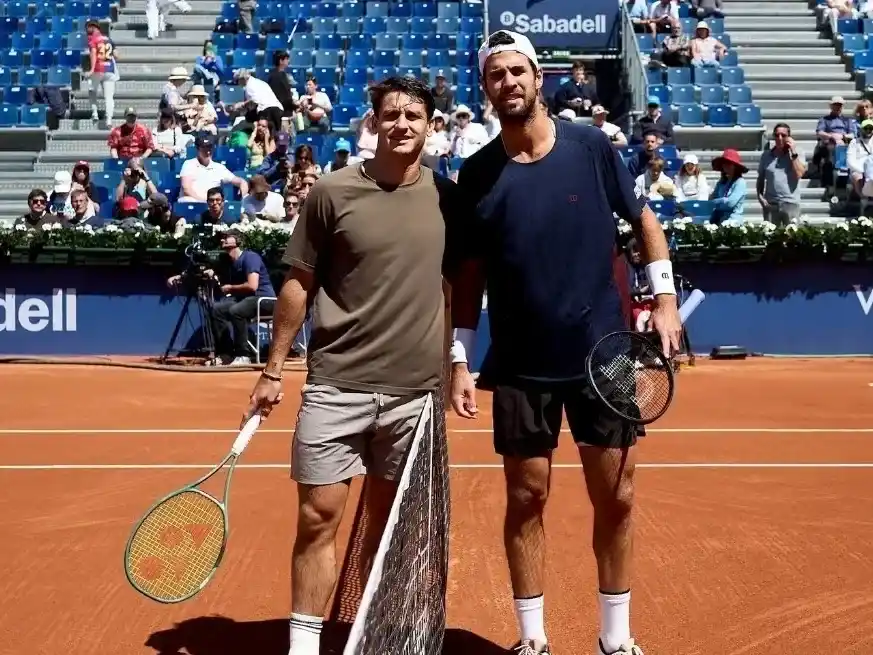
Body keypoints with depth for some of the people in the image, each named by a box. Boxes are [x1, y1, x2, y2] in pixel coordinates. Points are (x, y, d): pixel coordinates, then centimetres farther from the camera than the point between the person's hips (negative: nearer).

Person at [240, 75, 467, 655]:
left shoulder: (448, 198, 3)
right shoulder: (333, 192, -5)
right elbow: (298, 285, 1)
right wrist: (274, 370, 1)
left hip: (415, 388, 2)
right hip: (336, 384, -2)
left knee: (388, 521, 13)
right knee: (319, 517, 0)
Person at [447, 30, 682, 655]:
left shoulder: (591, 146, -3)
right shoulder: (477, 174, -1)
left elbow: (644, 218, 8)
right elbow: (470, 273, 4)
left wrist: (665, 298, -1)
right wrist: (459, 357, -1)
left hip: (604, 352, 0)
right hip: (521, 364, 0)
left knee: (615, 497, 6)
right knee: (526, 497, 7)